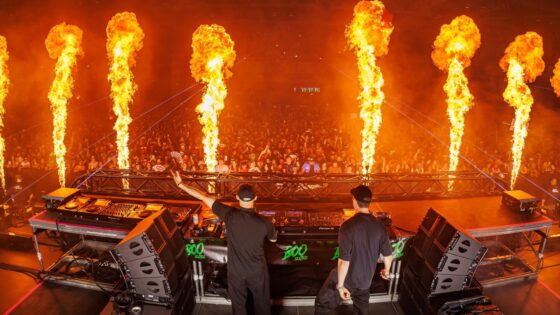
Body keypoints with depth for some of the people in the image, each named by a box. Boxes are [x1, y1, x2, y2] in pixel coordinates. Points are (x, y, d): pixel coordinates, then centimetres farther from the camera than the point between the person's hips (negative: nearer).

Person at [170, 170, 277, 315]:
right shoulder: (264, 222, -23)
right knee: (262, 303, 23)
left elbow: (204, 197, -18)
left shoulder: (230, 214, -23)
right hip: (257, 271, -1)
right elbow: (273, 239, 0)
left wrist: (180, 184, -11)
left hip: (236, 271, 1)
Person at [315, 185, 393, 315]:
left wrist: (340, 285, -16)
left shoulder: (348, 226, -28)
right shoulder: (379, 226, -11)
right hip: (366, 279, 5)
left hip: (347, 278, -5)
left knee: (322, 304, 15)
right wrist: (386, 271, 21)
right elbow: (388, 256, 0)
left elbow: (344, 260, -28)